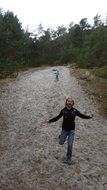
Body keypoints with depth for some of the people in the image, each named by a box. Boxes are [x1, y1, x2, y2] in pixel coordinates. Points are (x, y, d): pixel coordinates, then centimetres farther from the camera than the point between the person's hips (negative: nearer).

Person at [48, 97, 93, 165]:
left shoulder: (74, 111, -9)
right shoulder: (63, 110, -8)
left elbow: (82, 115, -2)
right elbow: (58, 117, 1)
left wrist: (89, 116, -15)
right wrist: (51, 120, -6)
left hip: (71, 130, -1)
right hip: (64, 129, 1)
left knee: (70, 145, 0)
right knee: (61, 142, 12)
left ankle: (68, 159, 17)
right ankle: (62, 136, 48)